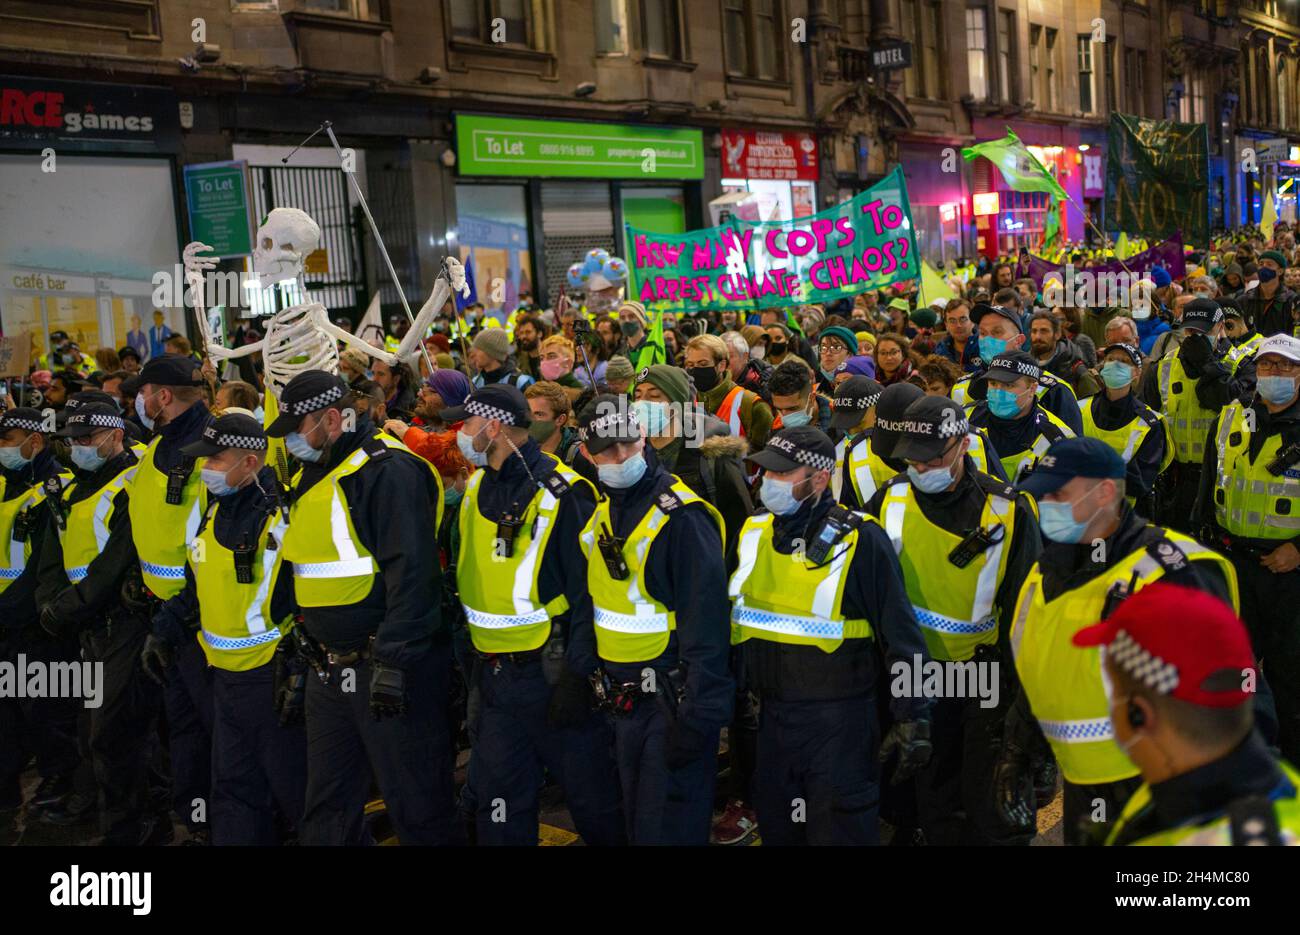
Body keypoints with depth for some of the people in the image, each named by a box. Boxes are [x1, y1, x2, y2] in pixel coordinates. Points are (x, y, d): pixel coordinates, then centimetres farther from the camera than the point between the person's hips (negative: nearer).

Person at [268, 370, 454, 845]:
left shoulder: (388, 469, -16)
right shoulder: (312, 476, 14)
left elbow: (411, 572, -22)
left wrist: (393, 662, -24)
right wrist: (303, 651, 21)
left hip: (387, 665, -9)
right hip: (328, 669, 9)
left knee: (414, 802, 3)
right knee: (328, 807, 17)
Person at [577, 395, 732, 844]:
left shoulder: (681, 516, -18)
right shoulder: (599, 514, 7)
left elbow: (705, 624, -21)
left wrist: (697, 718, -23)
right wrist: (599, 681, 16)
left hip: (672, 698, -8)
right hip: (623, 700, 8)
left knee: (668, 827, 1)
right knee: (636, 819, 20)